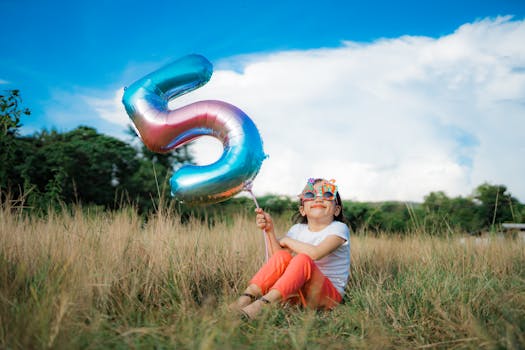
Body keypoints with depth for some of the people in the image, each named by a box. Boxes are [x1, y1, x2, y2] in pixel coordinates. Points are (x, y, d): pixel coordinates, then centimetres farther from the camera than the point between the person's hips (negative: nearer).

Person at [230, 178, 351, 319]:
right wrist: (269, 230, -13)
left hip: (329, 295, -4)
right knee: (282, 256, -20)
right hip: (299, 291, 5)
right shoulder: (297, 230, 10)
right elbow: (275, 256, -1)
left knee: (303, 260, -32)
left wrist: (287, 241, -10)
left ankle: (263, 303, -46)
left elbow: (315, 253, -25)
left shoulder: (339, 228, -6)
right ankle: (247, 297, -32)